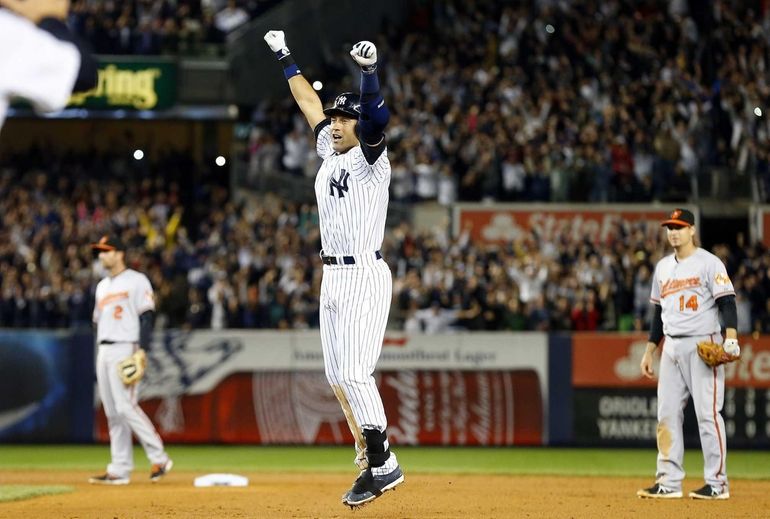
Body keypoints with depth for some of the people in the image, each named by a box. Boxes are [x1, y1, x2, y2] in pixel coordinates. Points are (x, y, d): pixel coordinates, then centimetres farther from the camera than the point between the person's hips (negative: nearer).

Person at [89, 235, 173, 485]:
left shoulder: (136, 281, -4)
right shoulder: (102, 286, 21)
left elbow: (146, 317, -10)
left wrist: (141, 351, -20)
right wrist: (101, 355, 17)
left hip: (125, 349, -8)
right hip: (104, 352, 8)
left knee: (126, 406, -16)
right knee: (113, 412, 5)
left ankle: (159, 458, -9)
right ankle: (119, 470, 5)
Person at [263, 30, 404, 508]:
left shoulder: (370, 158, -8)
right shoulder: (330, 154, 14)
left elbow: (376, 116, -28)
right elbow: (310, 103, 24)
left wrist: (370, 73, -43)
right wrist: (285, 58, 31)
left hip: (365, 277, -9)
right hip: (333, 277, 9)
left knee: (354, 373, -16)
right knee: (337, 375, 9)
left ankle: (383, 465, -14)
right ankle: (370, 452, 16)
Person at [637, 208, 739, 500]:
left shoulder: (709, 263, -5)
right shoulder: (663, 267, 16)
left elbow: (727, 301, -12)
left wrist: (731, 337, -25)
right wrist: (649, 351, 20)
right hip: (671, 347, 7)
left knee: (708, 413, -8)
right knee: (667, 413, 4)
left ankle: (717, 484, -4)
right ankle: (669, 483, 9)